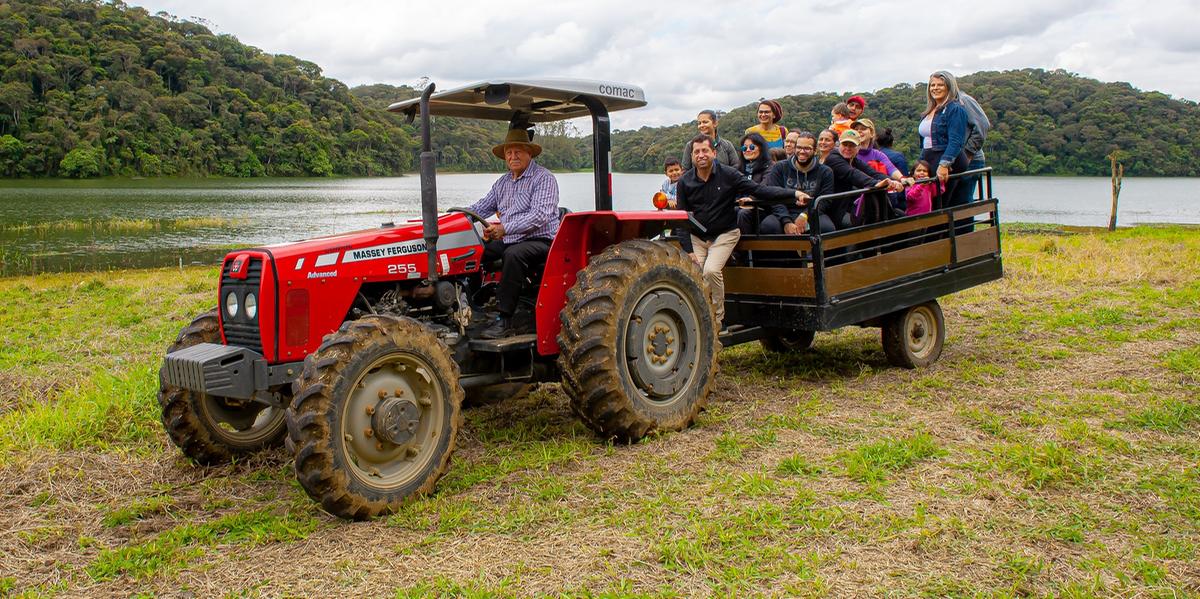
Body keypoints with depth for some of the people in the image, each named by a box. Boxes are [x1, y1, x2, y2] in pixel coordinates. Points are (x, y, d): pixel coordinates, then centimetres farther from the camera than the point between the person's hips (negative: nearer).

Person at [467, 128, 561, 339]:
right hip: (507, 241, 7)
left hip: (539, 241, -7)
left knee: (514, 254, -37)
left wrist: (505, 229, -28)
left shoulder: (544, 178, -6)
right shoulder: (503, 182, 19)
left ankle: (505, 321, -34)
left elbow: (541, 214, -20)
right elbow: (481, 207, 21)